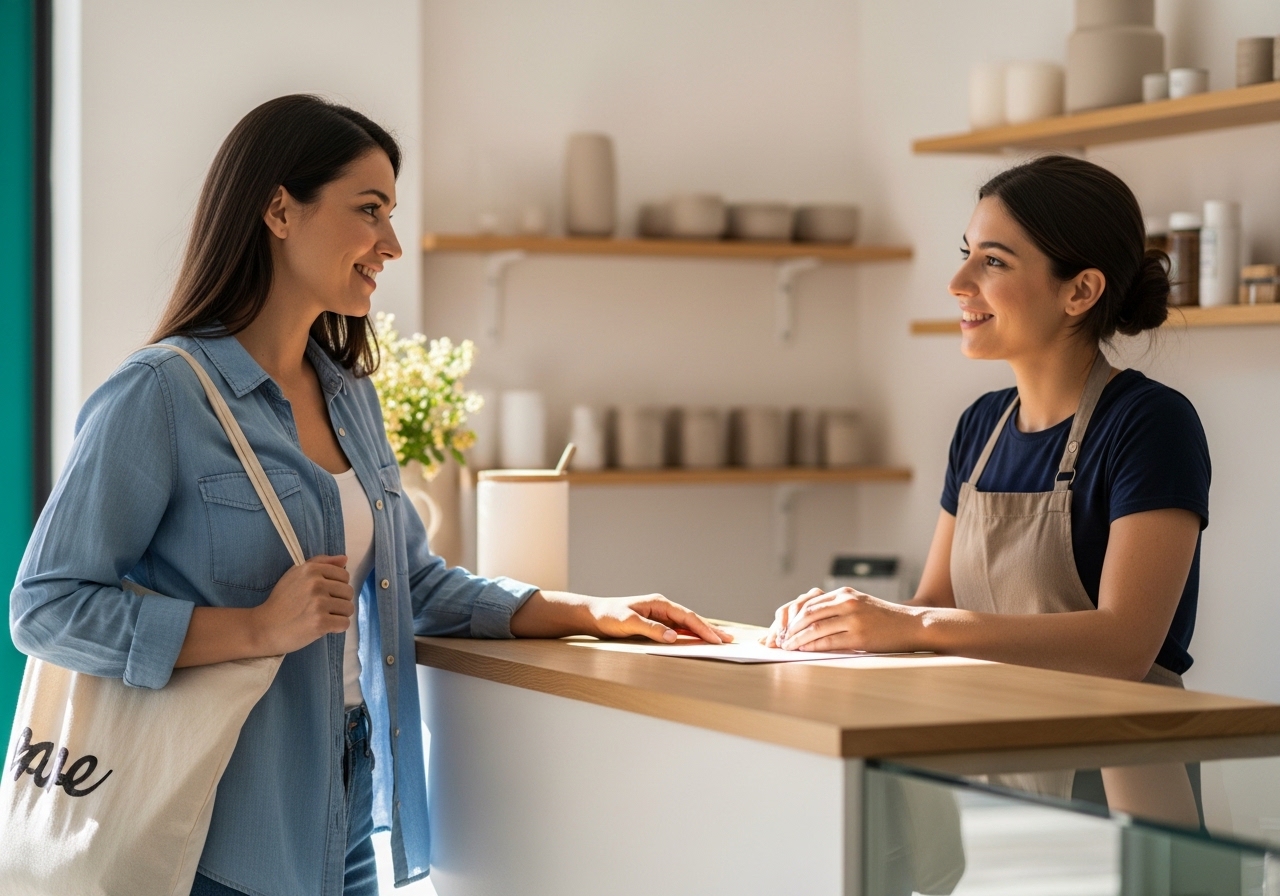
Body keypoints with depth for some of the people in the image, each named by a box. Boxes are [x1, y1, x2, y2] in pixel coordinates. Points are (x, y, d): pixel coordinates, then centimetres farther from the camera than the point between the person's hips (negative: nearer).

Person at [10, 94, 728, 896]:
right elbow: (46, 609, -17)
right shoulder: (161, 395, -13)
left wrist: (588, 612, 8)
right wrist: (258, 630, -24)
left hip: (344, 814, 7)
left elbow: (417, 582, 19)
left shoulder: (350, 395, 12)